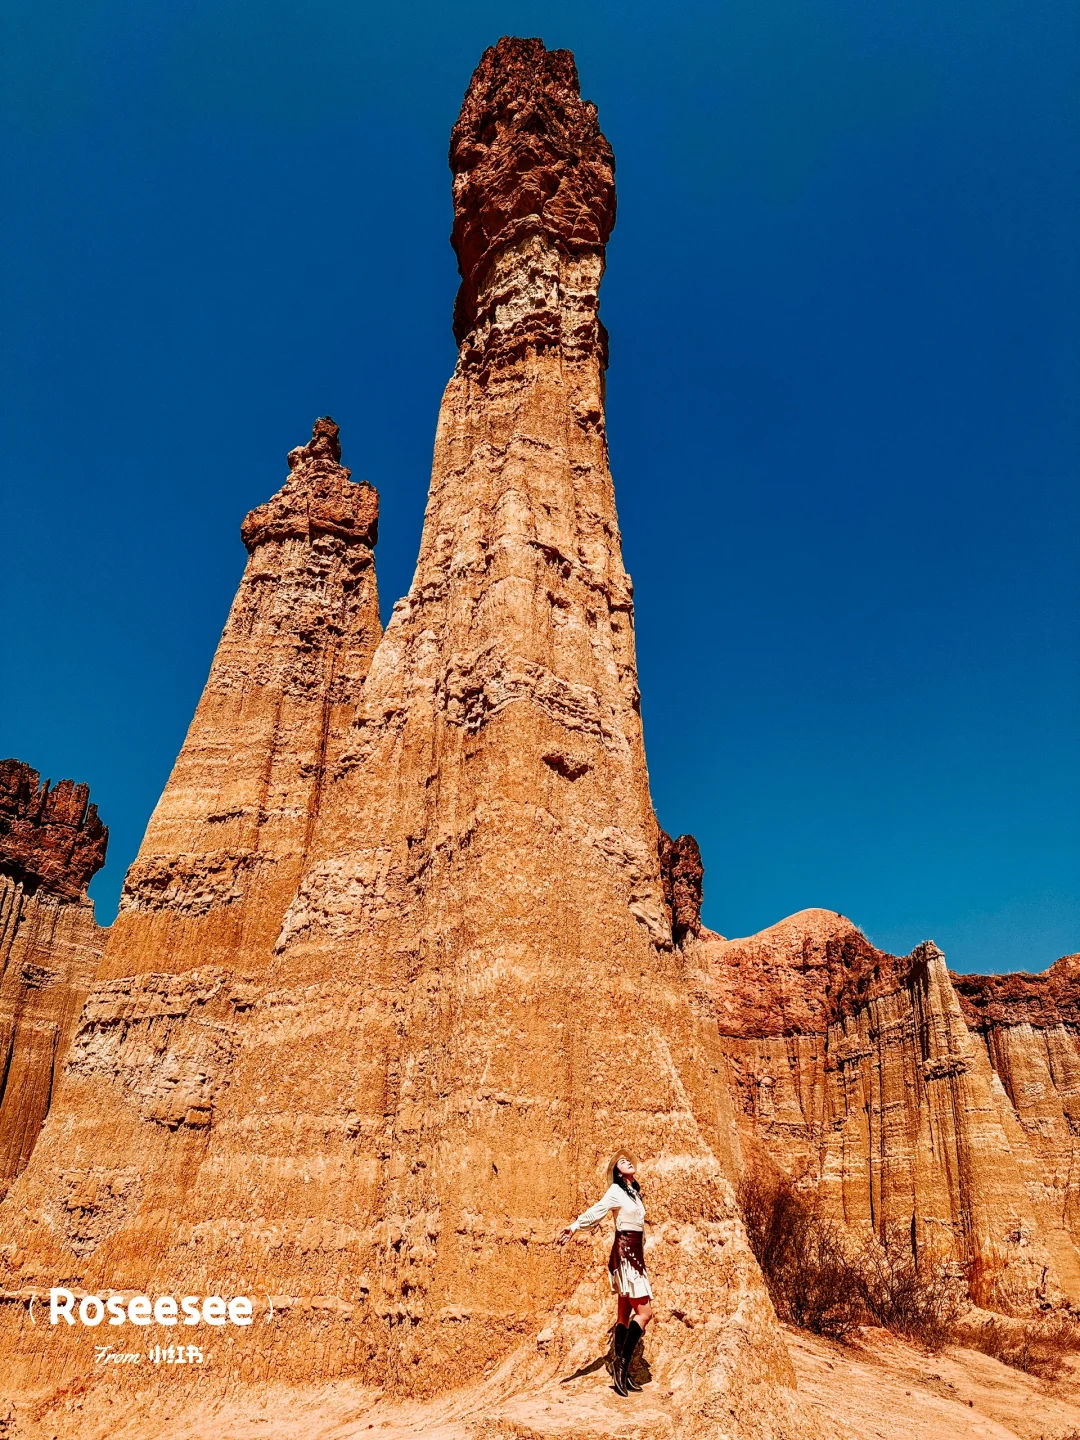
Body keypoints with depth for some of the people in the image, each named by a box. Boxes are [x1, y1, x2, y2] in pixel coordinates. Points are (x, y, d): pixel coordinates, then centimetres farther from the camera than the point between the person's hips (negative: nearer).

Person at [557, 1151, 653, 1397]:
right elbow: (596, 1211, -24)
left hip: (635, 1254, 8)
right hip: (624, 1254, -8)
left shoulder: (634, 1192, 14)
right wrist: (573, 1227, -39)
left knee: (626, 1314, 9)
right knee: (644, 1311, -12)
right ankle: (622, 1362, -7)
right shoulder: (616, 1191, -10)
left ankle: (621, 1371, 13)